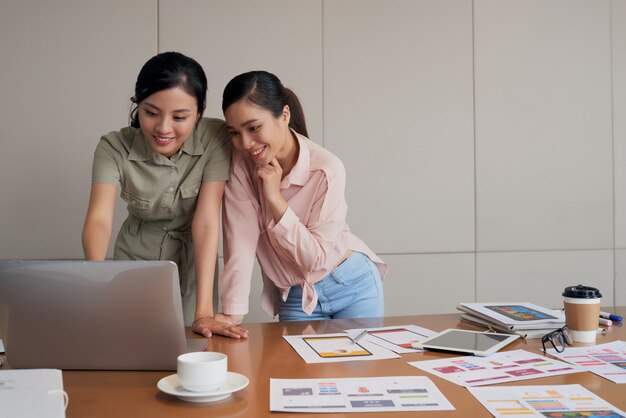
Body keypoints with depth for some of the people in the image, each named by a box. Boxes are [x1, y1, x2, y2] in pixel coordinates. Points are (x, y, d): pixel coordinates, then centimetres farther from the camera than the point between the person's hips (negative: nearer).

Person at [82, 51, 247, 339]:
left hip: (193, 264, 0)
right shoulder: (114, 148, -20)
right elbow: (99, 218, -32)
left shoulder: (215, 139, -22)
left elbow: (206, 220, -27)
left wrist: (204, 310, -33)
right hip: (135, 261, 1)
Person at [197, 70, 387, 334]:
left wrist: (275, 198, -26)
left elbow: (317, 257, -20)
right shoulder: (240, 164, -13)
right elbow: (240, 241, -18)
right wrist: (233, 312, -26)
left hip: (352, 286, -2)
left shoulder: (327, 169, -22)